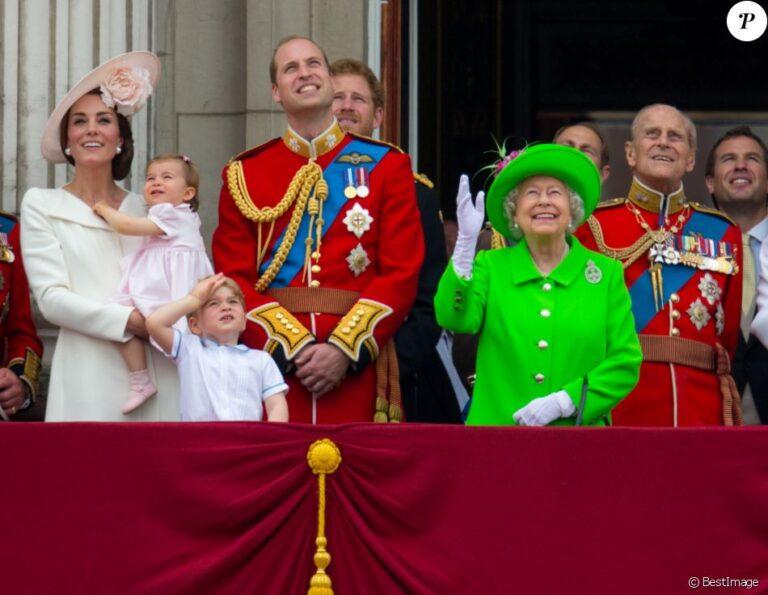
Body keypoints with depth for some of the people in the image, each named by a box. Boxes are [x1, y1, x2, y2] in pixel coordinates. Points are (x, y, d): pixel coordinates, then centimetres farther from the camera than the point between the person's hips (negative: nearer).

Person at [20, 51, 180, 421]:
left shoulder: (145, 209, 17)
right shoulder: (42, 206, 8)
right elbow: (51, 297, -2)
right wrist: (129, 321, -14)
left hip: (157, 373, 3)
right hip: (90, 375, -3)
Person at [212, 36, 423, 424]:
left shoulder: (387, 166, 8)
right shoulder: (243, 174, 10)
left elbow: (402, 273, 1)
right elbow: (233, 279, 3)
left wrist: (345, 349, -11)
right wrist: (294, 348, -11)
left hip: (357, 370, 0)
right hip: (270, 362, 0)